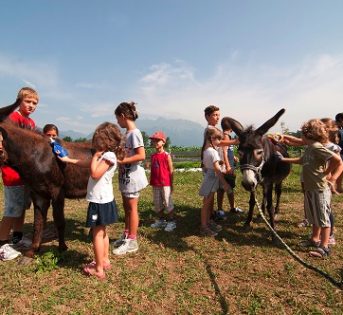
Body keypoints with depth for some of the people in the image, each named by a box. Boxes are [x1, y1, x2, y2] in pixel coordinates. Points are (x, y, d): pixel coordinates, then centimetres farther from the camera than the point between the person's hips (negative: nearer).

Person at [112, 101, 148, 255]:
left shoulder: (134, 133, -17)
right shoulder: (128, 133, 10)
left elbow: (141, 156, -25)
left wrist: (122, 160, -23)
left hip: (132, 176, -9)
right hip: (126, 176, 9)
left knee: (132, 208, 2)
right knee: (126, 207, 17)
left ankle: (132, 241, 15)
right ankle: (126, 235, 32)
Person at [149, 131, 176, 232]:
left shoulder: (167, 155, -9)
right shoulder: (152, 156, 6)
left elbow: (171, 171, -7)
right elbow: (152, 170, 10)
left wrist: (171, 184, -6)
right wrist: (151, 182, 8)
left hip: (165, 184, -6)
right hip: (155, 184, 6)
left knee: (168, 203, 2)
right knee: (157, 204, 14)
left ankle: (171, 222, 14)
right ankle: (161, 220, 30)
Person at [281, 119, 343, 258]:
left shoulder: (317, 147, -20)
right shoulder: (309, 148, 8)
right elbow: (301, 160, 27)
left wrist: (326, 173, -18)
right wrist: (284, 159, 29)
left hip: (320, 189, -9)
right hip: (310, 188, 9)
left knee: (323, 217, 2)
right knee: (314, 217, 20)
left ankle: (324, 247, 13)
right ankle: (315, 239, 35)